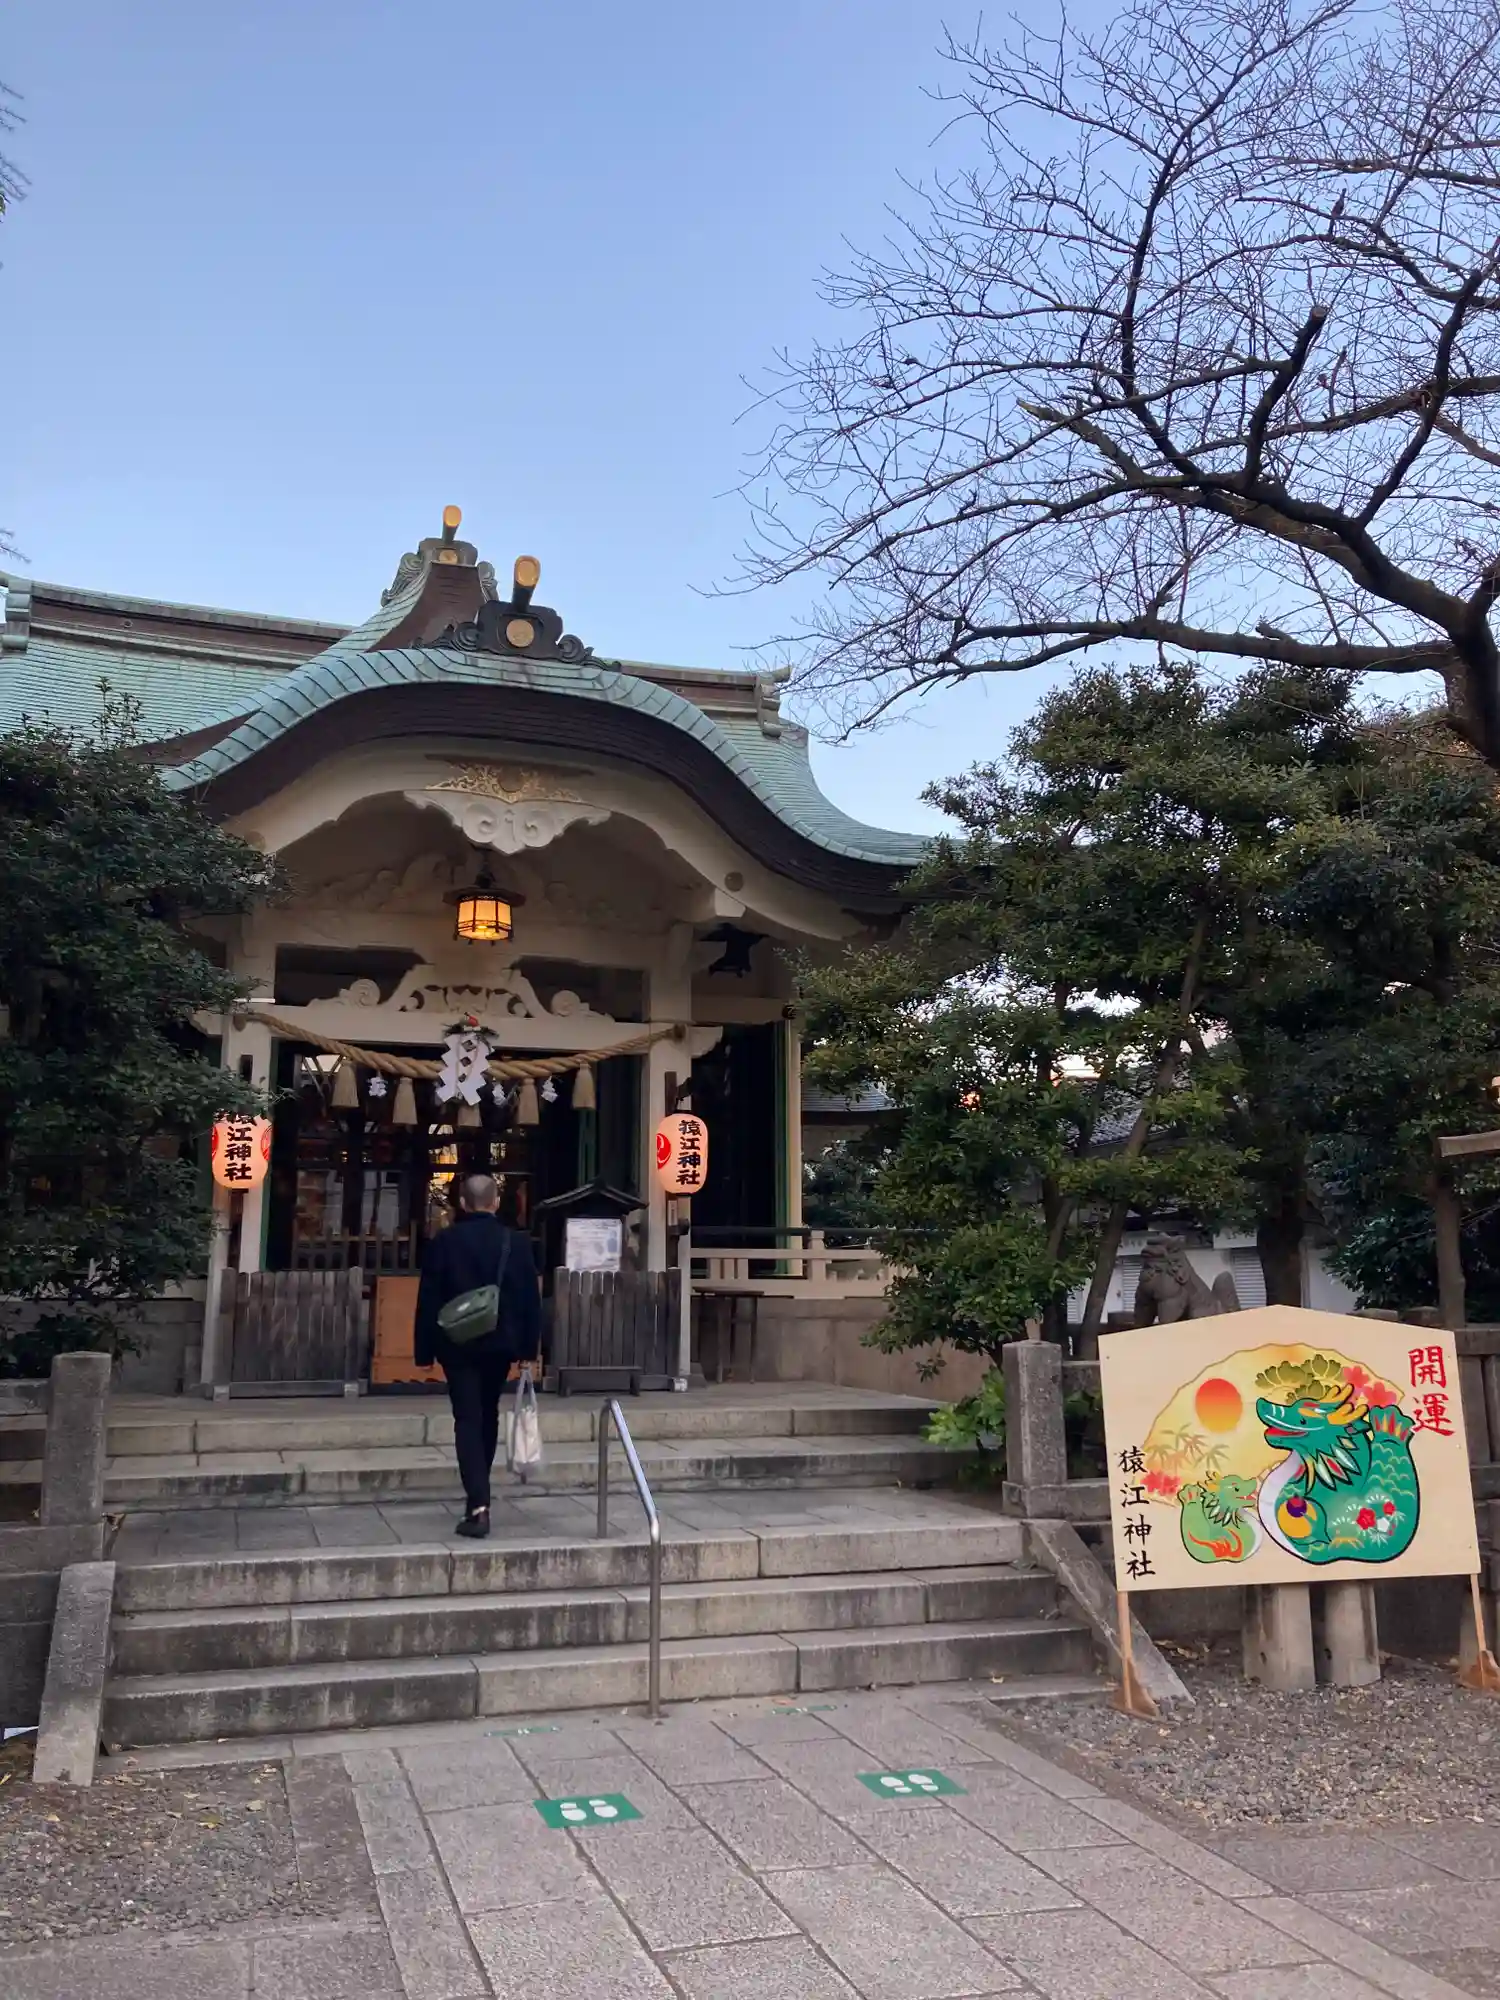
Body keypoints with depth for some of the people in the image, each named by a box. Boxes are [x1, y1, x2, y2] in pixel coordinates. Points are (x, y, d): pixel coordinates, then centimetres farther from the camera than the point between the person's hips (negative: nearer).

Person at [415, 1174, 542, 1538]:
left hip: (458, 1344, -2)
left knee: (468, 1420, -4)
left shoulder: (444, 1242, -7)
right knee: (488, 1416, 19)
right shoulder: (517, 1242, -3)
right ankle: (478, 1494, 31)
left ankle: (479, 1505, -16)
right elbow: (530, 1299, -1)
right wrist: (529, 1346, 6)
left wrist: (425, 1351, 1)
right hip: (500, 1343, 2)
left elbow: (428, 1300, -6)